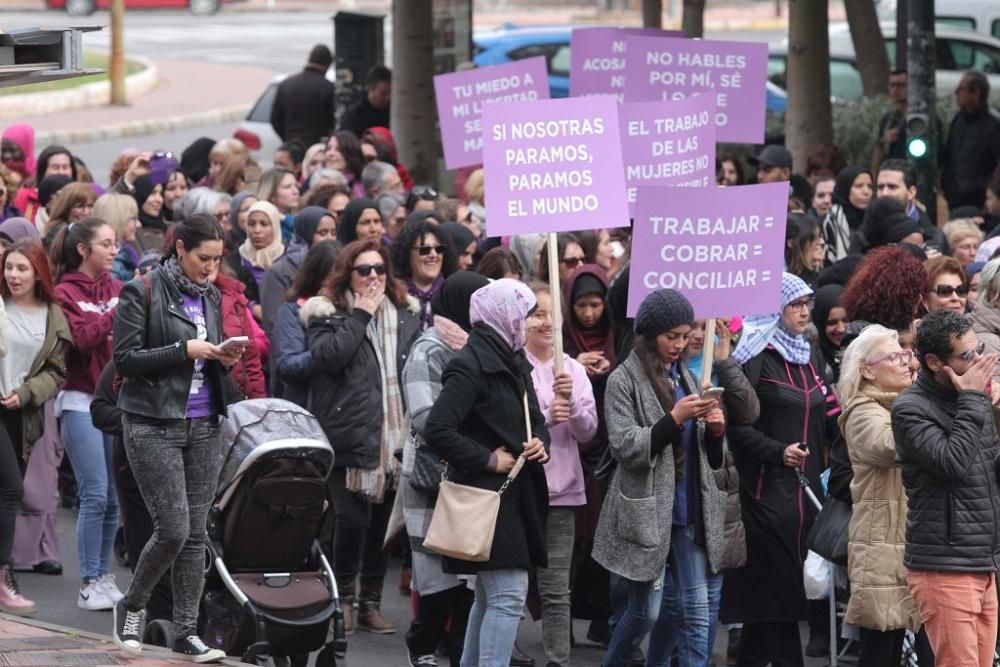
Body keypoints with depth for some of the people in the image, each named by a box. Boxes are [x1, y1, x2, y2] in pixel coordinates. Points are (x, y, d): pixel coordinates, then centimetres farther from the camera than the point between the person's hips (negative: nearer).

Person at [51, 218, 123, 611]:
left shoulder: (117, 289, 11)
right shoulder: (66, 293, -3)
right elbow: (84, 338, -16)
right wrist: (119, 311, -20)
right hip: (81, 401, -5)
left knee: (115, 498, 3)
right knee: (95, 495, -9)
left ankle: (103, 576, 14)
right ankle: (89, 583, -3)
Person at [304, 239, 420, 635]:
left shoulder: (405, 316, 15)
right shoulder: (328, 314, 2)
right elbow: (328, 355, -17)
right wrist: (360, 316, -10)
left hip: (394, 435, 4)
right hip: (350, 435, -4)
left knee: (383, 521, 6)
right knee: (352, 520, -11)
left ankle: (372, 601, 15)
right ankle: (344, 597, 6)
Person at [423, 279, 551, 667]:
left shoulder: (514, 362, 13)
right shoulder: (471, 366, -15)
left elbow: (534, 419, 25)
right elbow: (437, 431, -23)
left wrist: (540, 442, 2)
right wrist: (488, 460, -17)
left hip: (516, 496, 10)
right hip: (486, 495, -10)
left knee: (490, 597, 15)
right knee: (509, 595, -13)